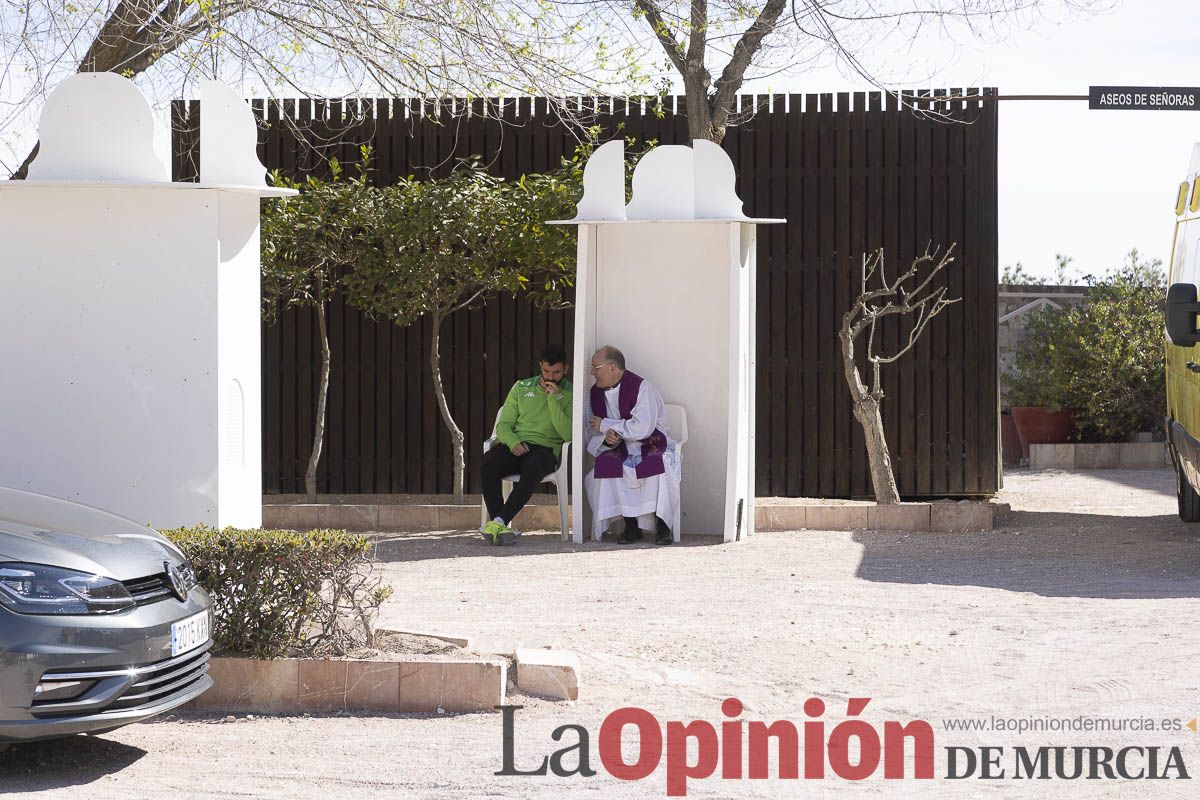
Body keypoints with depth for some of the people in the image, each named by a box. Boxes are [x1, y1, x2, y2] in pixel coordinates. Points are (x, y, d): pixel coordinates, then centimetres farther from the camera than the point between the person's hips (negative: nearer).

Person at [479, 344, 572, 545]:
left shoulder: (569, 394, 7)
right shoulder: (522, 387, 17)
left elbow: (567, 434, -6)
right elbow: (503, 425, 13)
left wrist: (553, 399, -10)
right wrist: (513, 442, -9)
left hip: (545, 448, -3)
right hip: (514, 445, 3)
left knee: (533, 468, -39)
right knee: (488, 463, -31)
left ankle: (499, 521, -41)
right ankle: (501, 526, -35)